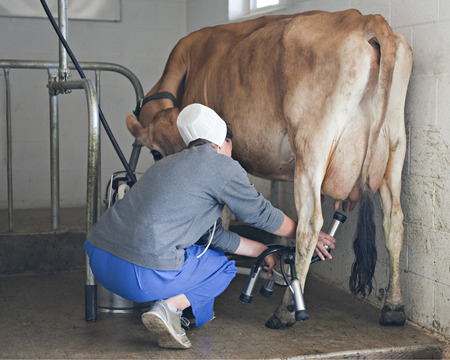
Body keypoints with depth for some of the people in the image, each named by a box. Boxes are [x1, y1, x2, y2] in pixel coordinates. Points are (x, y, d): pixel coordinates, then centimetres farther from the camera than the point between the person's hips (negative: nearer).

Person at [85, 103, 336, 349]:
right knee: (223, 267, 18)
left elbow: (213, 234, 29)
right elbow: (261, 214, 9)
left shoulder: (170, 163, 25)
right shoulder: (223, 167, -1)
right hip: (142, 274, -9)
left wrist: (262, 250, 38)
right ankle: (171, 307, -3)